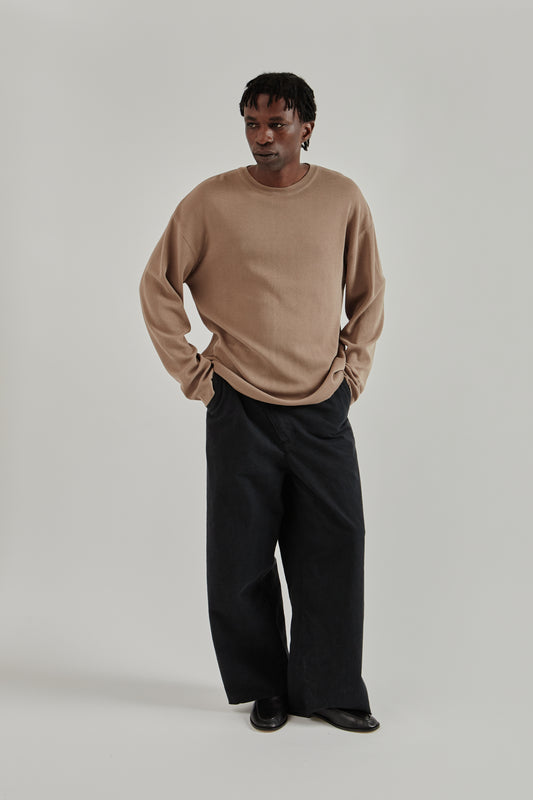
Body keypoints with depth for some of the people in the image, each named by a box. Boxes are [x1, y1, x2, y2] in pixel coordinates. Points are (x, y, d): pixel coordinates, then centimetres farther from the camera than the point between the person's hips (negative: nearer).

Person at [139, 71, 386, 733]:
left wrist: (354, 369, 8)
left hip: (323, 407, 1)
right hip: (240, 409, -1)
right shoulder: (211, 201, -2)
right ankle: (264, 687, 22)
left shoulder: (343, 199, 3)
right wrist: (190, 372, 2)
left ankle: (330, 689, 18)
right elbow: (158, 284, 6)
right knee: (241, 558, 4)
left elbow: (368, 294, 15)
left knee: (334, 552, 2)